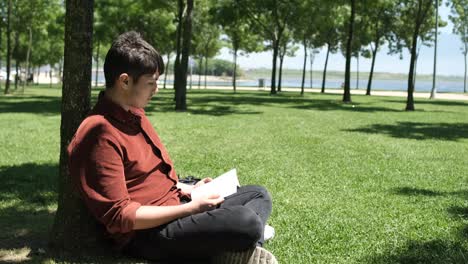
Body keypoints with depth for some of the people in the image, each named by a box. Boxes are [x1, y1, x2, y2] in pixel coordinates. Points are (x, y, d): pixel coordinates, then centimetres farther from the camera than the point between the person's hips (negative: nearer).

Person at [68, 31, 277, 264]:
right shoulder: (101, 134, -19)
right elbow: (119, 217, -22)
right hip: (147, 233, -11)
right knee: (246, 222, -31)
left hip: (172, 212, 11)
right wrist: (189, 209, -20)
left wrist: (187, 190, 10)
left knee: (258, 195, 11)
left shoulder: (134, 114, 12)